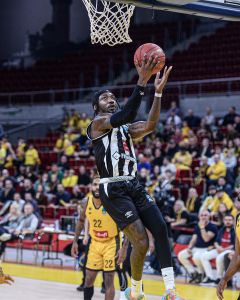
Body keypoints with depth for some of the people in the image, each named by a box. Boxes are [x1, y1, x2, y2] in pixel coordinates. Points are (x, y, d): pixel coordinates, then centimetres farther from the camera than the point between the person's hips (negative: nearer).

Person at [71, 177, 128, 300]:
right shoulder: (87, 202, -8)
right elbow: (81, 221, 11)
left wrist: (124, 248, -24)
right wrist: (75, 241, 9)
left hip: (111, 243, -4)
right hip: (95, 242, 4)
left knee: (109, 280, -5)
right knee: (89, 279, 8)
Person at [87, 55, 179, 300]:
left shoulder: (126, 128, 21)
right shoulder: (98, 123, -3)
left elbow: (150, 125, 1)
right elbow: (127, 115, -22)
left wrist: (158, 91, -7)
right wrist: (141, 82, -27)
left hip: (134, 186, 8)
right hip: (113, 190, -8)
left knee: (161, 230, -5)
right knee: (141, 242, -14)